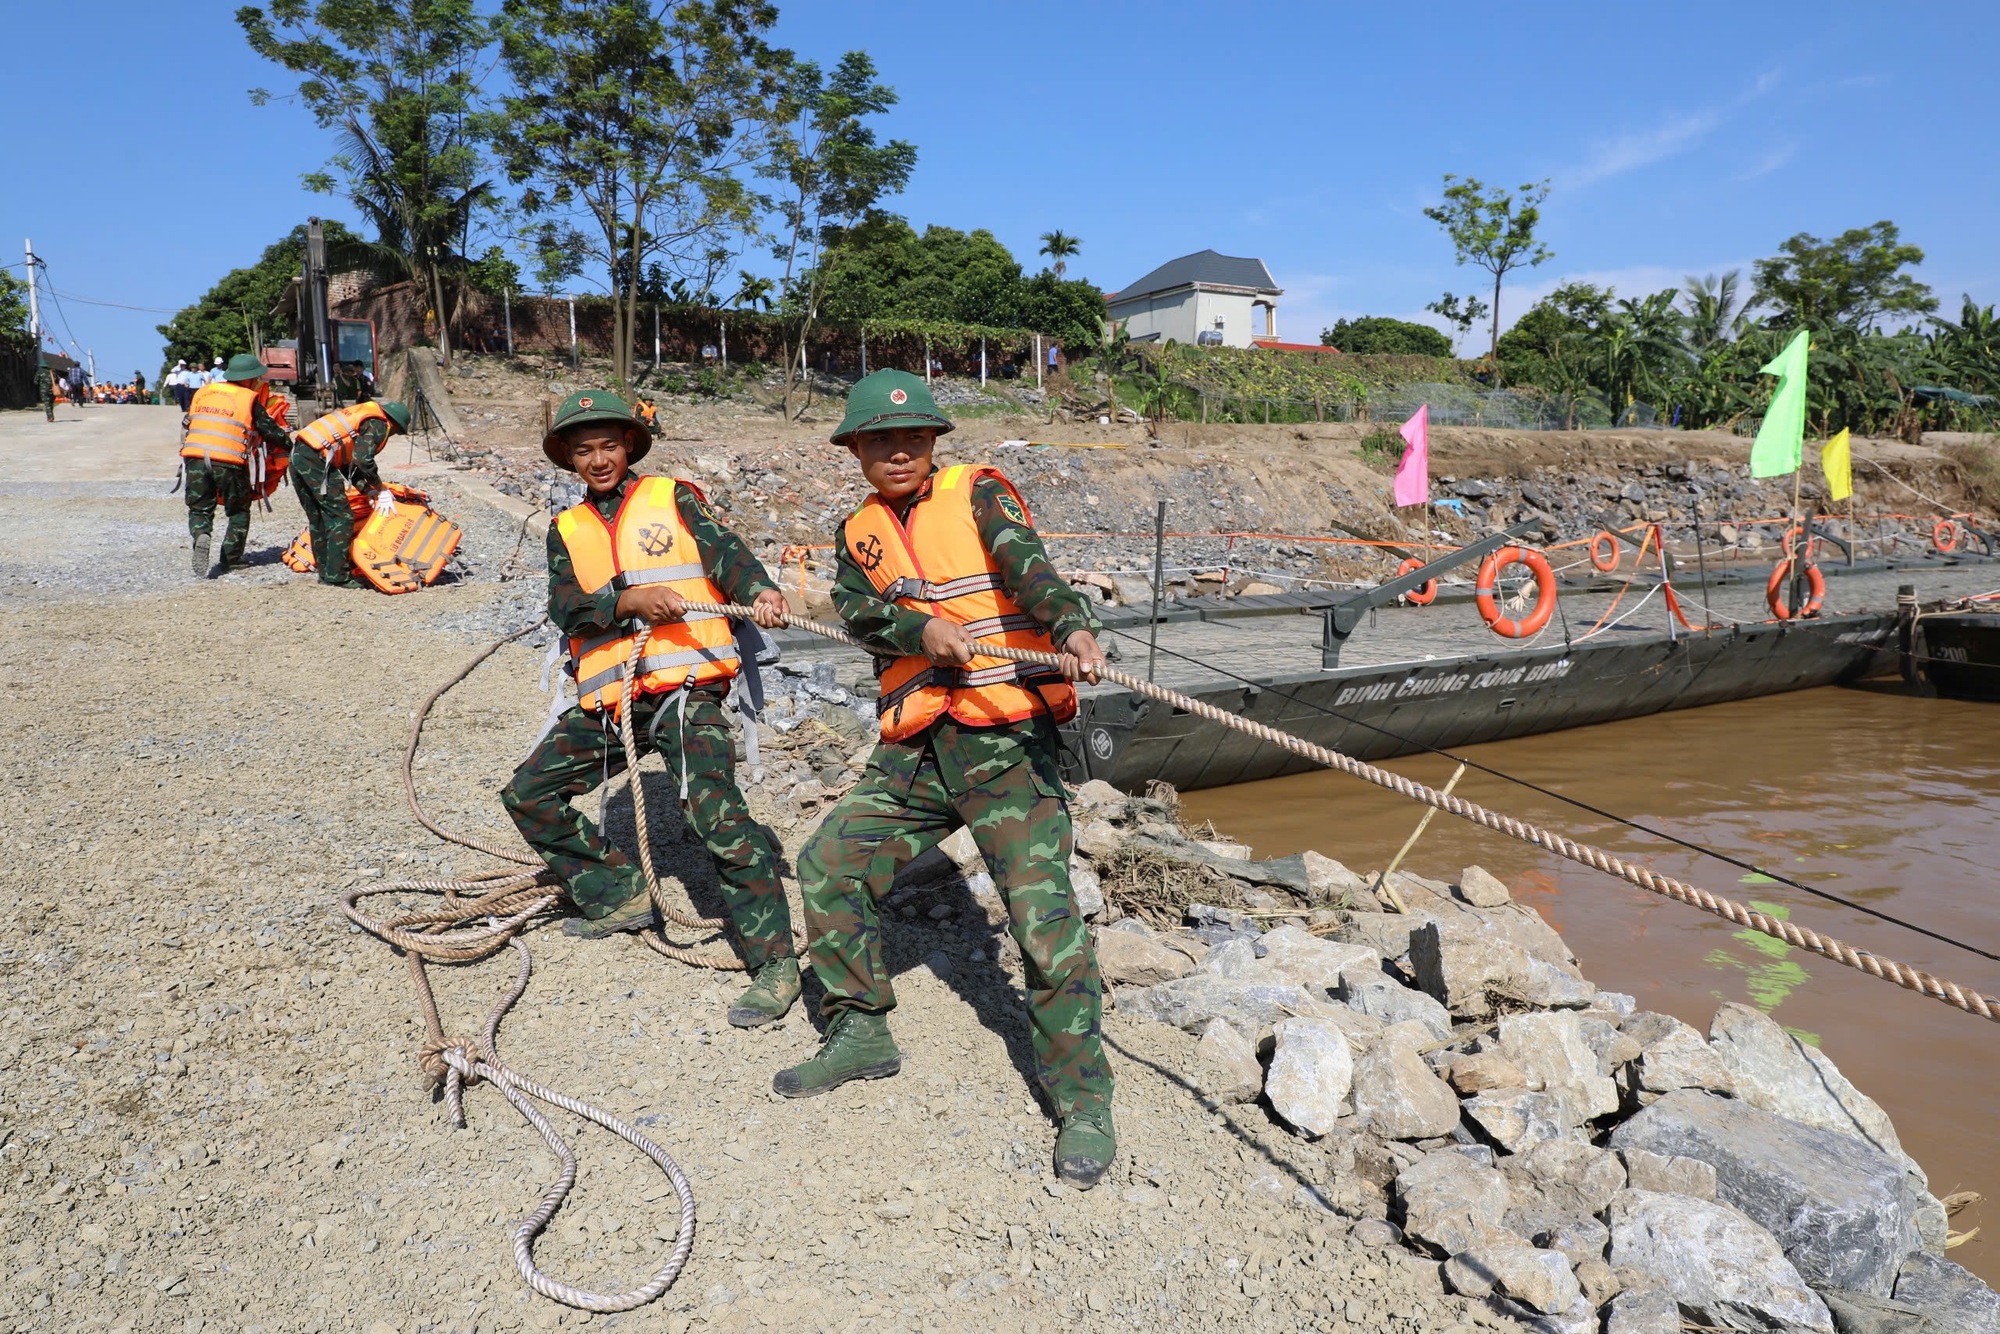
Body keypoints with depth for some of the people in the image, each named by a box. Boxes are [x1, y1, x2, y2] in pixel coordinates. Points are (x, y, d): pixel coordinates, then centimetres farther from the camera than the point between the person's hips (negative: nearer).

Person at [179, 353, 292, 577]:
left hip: (195, 457, 4)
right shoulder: (248, 399, 3)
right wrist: (290, 444, 24)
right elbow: (271, 431, 6)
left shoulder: (202, 392, 18)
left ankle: (200, 536, -17)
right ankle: (231, 558, 11)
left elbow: (185, 426, 25)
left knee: (199, 508, 13)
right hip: (229, 461, -4)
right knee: (239, 510, 14)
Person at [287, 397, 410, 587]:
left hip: (298, 454, 10)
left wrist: (367, 486, 17)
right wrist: (376, 482, -1)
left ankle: (326, 572, 23)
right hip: (316, 459, -10)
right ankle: (337, 577, -5)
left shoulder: (363, 415, 27)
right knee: (341, 517, -4)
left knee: (317, 518, 16)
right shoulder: (379, 425, -1)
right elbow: (363, 458, -17)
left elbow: (347, 460, 24)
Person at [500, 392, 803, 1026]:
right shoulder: (567, 528, 17)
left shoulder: (673, 498, 8)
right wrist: (629, 599, -17)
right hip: (607, 704, 6)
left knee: (719, 817, -21)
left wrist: (759, 591, -31)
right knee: (529, 794, 10)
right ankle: (618, 896, 23)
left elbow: (723, 551, -9)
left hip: (684, 690, -6)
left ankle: (774, 962, -14)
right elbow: (565, 606, 2)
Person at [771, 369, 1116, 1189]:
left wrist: (1072, 628, -38)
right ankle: (861, 1034, 25)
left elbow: (1028, 567, -17)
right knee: (830, 864, 5)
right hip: (916, 746, 6)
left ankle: (1083, 1101, 2)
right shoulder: (858, 532, 15)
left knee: (1042, 910, -11)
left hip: (1007, 738, -6)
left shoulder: (978, 494, 1)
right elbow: (858, 608, -2)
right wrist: (920, 629, -23)